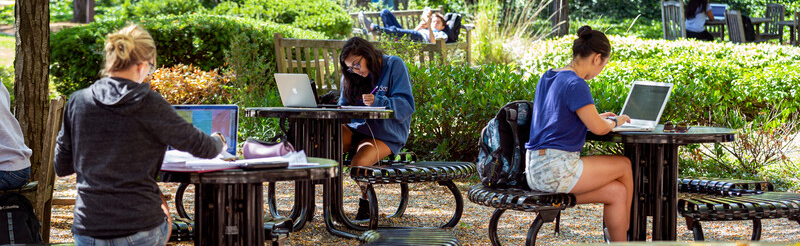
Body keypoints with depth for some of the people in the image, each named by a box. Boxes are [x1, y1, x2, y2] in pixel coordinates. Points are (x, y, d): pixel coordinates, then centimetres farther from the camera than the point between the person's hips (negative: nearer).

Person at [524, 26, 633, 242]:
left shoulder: (548, 78, 15)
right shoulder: (576, 85, -14)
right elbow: (598, 128, -17)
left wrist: (598, 117, 24)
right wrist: (616, 121, 5)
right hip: (555, 170, -9)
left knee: (617, 192, 8)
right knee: (624, 165, 6)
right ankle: (627, 231, 22)